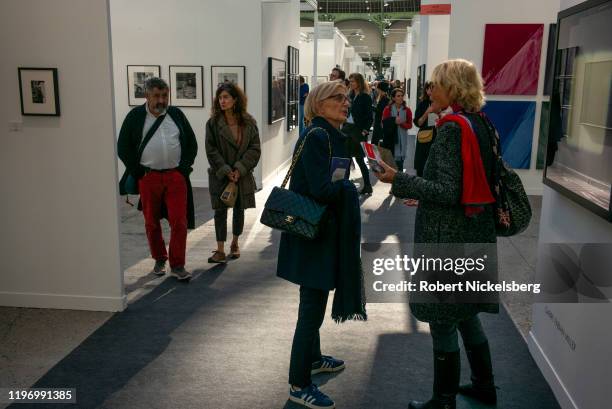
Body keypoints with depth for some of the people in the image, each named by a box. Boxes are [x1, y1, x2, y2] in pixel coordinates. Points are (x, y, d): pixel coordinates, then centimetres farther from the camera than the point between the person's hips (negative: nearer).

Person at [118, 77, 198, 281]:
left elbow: (192, 143, 12)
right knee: (151, 222, 10)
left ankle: (177, 264, 4)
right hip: (148, 178, 0)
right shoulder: (135, 116, 2)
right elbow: (123, 147, 4)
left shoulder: (177, 115, 7)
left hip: (176, 176, 0)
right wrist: (138, 172, -3)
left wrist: (184, 168, 3)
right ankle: (159, 259, 27)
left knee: (179, 221, -5)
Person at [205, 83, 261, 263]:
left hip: (242, 174, 2)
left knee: (239, 209, 13)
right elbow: (211, 150, -7)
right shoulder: (213, 123, -4)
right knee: (220, 211, -1)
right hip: (220, 175, -1)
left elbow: (255, 149, -5)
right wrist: (226, 171, -15)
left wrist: (239, 170, -15)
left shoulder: (249, 123, -1)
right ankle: (220, 250, 4)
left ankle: (235, 243, 32)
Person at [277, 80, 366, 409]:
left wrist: (340, 187, -6)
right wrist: (348, 187, -8)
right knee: (312, 306, -2)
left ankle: (312, 358, 41)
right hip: (312, 232, -10)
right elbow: (323, 189, -25)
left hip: (324, 230, 10)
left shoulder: (333, 136, 10)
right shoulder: (315, 137, -19)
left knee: (315, 299, 22)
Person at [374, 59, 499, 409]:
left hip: (448, 239, -9)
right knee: (466, 313, 23)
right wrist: (422, 194, 19)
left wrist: (399, 180, -20)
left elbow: (448, 192, -22)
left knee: (443, 322, 4)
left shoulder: (452, 128, -18)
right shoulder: (481, 124, 9)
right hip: (475, 235, 9)